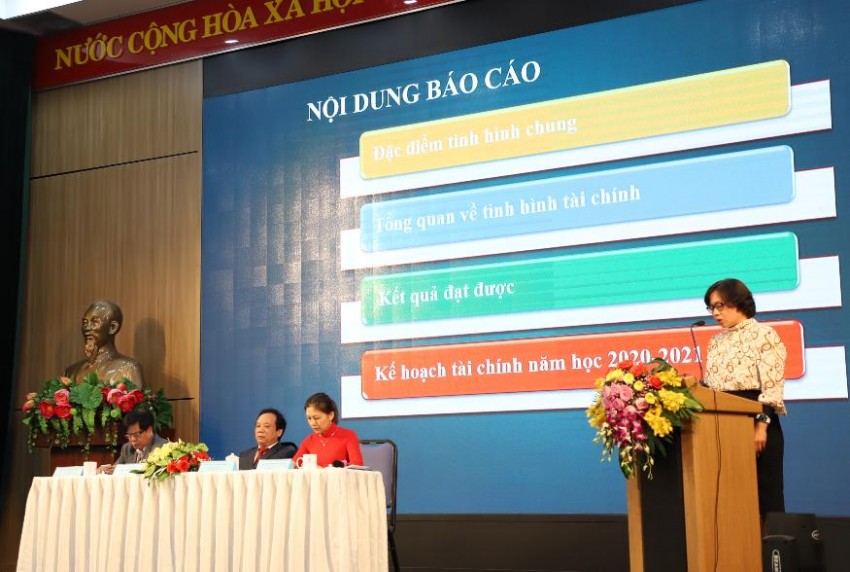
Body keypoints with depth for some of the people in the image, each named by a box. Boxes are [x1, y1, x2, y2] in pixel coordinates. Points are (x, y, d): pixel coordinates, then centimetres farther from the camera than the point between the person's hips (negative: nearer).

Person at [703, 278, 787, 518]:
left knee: (763, 491, -3)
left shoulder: (763, 335, -3)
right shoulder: (716, 341, 17)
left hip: (755, 419, -6)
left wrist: (761, 425, -18)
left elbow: (772, 386, -11)